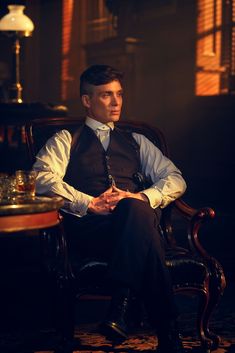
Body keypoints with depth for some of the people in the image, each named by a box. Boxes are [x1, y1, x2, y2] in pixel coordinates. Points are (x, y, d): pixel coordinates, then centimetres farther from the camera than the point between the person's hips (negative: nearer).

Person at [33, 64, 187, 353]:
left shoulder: (136, 142, 30)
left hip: (138, 217, 3)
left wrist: (143, 197, -6)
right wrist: (89, 203, -16)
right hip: (89, 229, -3)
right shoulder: (66, 141, 20)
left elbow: (175, 179, 18)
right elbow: (42, 178, 0)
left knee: (135, 208, -37)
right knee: (135, 212, -37)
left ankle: (120, 307, -43)